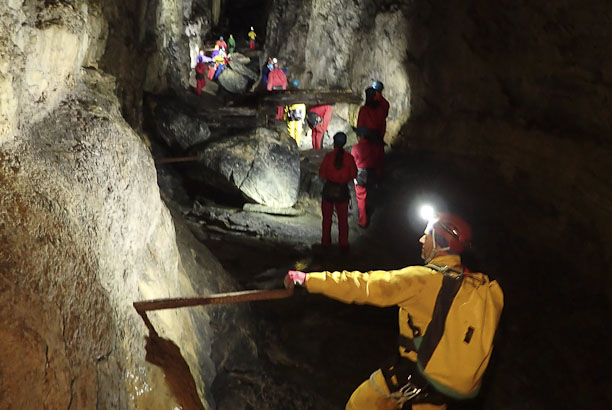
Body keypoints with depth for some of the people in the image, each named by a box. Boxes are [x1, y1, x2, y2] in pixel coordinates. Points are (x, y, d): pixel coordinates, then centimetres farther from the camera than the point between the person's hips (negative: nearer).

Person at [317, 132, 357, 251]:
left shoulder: (328, 157, -14)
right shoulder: (349, 158, -12)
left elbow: (322, 174, -8)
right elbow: (353, 174, -4)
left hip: (329, 189, 0)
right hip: (343, 191, 0)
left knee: (327, 218, 16)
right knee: (343, 219, 13)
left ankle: (325, 242, 26)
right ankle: (343, 245, 17)